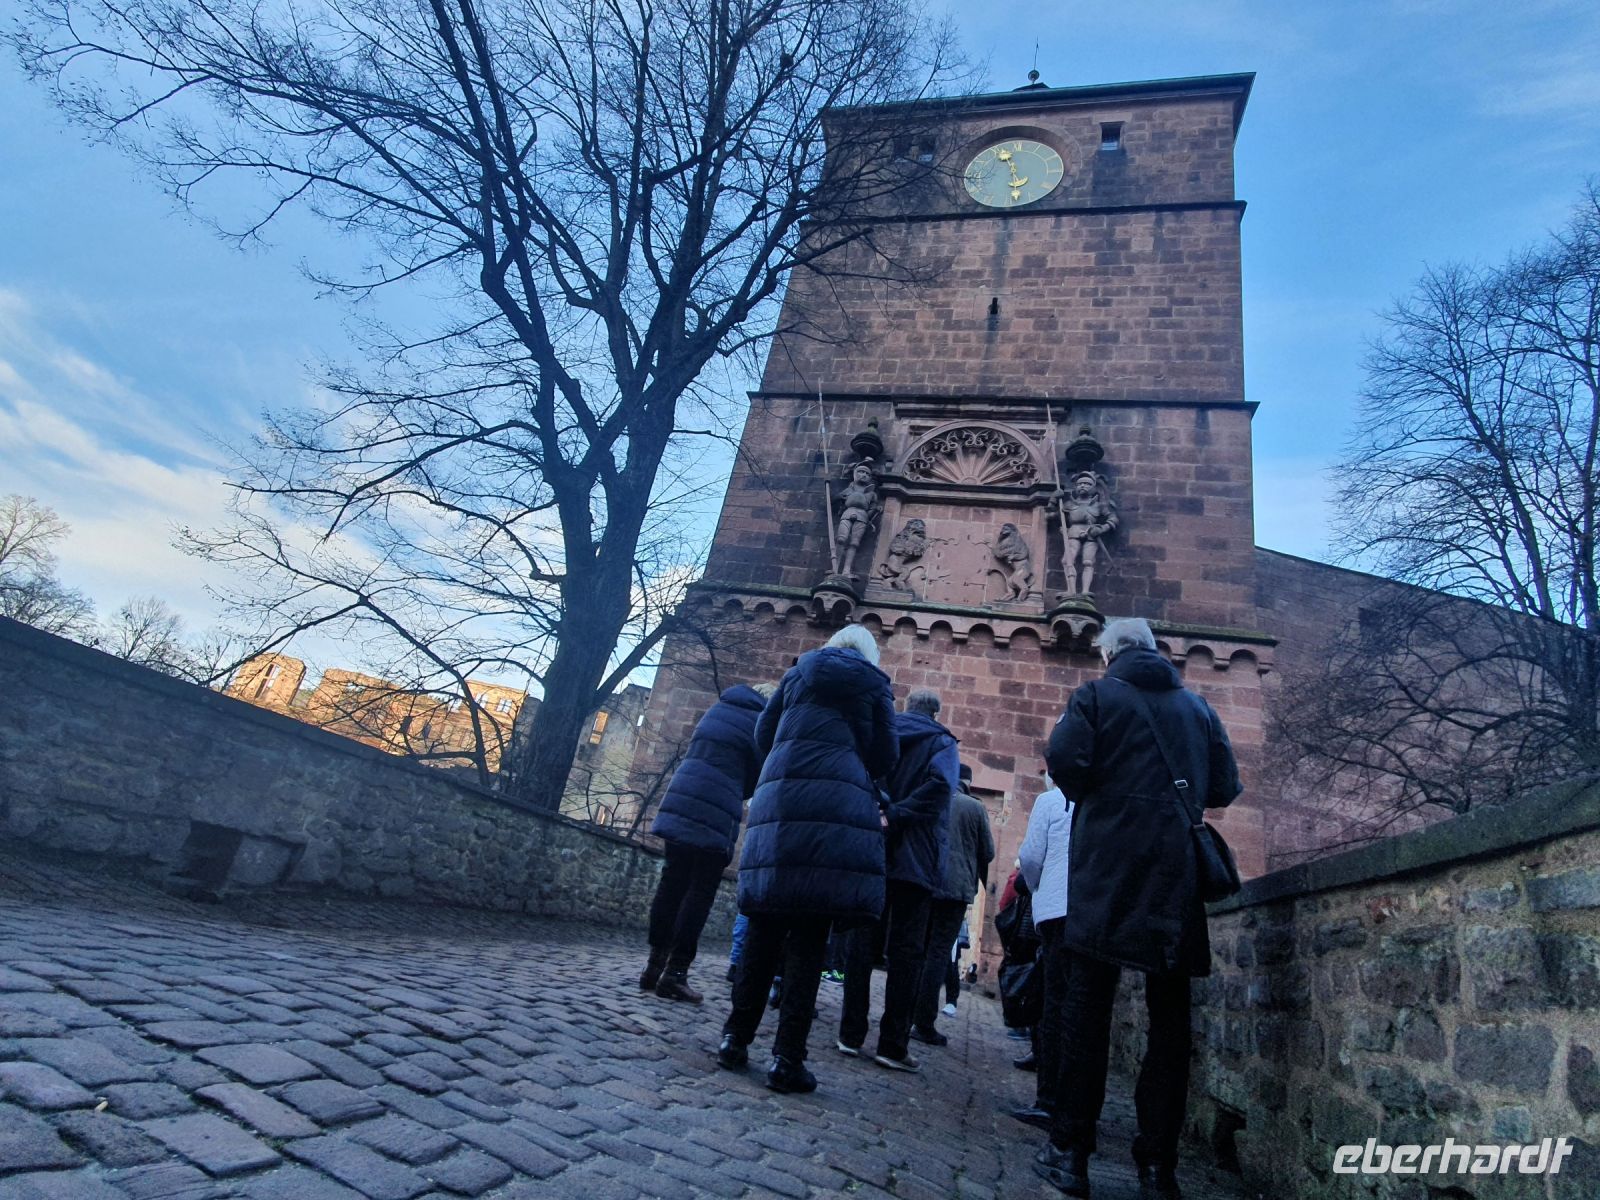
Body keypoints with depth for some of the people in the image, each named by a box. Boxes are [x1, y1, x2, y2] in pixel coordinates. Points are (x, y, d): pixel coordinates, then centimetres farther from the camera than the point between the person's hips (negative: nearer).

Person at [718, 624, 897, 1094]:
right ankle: (787, 1057, 0)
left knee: (765, 925, 10)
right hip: (837, 805, -2)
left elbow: (763, 733, 19)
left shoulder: (801, 672, 19)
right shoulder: (874, 684, 13)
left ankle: (736, 1037, 14)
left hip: (779, 798, 3)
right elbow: (885, 756, 8)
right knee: (809, 933, -1)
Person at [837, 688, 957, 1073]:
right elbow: (939, 785, -17)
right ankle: (892, 1045, 4)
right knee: (905, 950, 2)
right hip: (915, 859, -3)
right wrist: (894, 816, -17)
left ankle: (851, 1033, 11)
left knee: (861, 941, 8)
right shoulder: (942, 742, 2)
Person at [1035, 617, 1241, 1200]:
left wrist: (1089, 795, 8)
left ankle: (1070, 1153, 7)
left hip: (1108, 867, -3)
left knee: (1088, 1006, 3)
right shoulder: (1197, 706, 14)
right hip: (1177, 874, 4)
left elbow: (1064, 760, -12)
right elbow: (1225, 786, 13)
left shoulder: (1097, 695, 2)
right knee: (1169, 1018, 9)